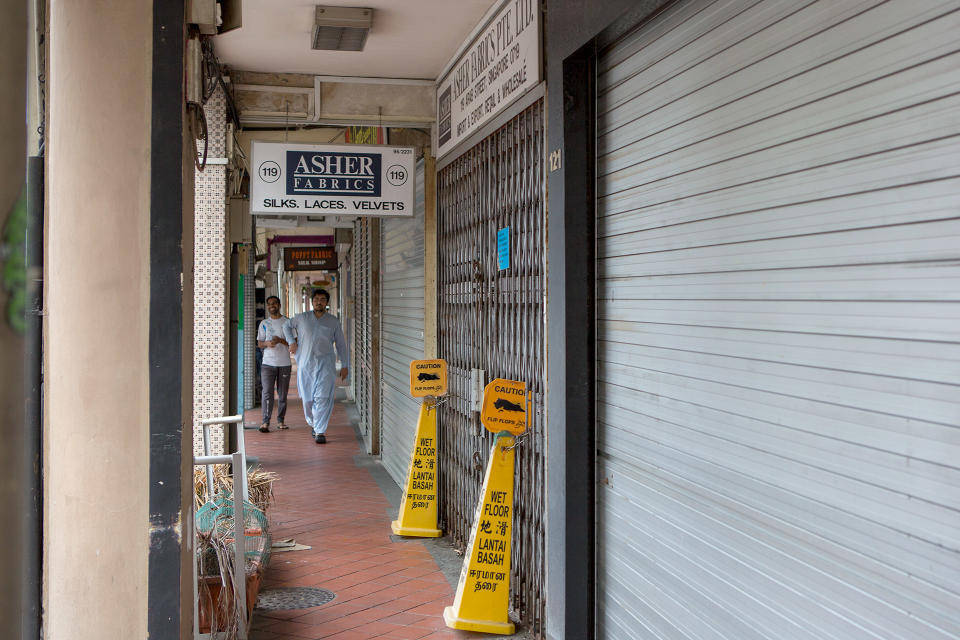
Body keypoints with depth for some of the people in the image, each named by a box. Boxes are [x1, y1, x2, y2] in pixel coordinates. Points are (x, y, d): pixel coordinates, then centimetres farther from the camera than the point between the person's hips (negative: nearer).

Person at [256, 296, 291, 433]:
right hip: (268, 363, 0)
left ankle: (280, 421, 14)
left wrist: (280, 340, -15)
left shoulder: (287, 322, 6)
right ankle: (265, 422, -10)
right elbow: (259, 343, 9)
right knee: (267, 393, -10)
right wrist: (267, 343, -13)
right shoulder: (264, 323, 10)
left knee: (282, 394, 5)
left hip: (284, 363, 0)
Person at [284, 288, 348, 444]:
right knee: (308, 399, 5)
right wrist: (292, 342, 10)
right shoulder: (302, 318, 7)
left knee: (323, 398, -11)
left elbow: (341, 344, 12)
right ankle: (313, 423, 30)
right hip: (305, 364, 1)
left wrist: (344, 365, 8)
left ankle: (320, 431, -9)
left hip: (325, 364, -1)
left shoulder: (333, 322, 6)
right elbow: (287, 326, 25)